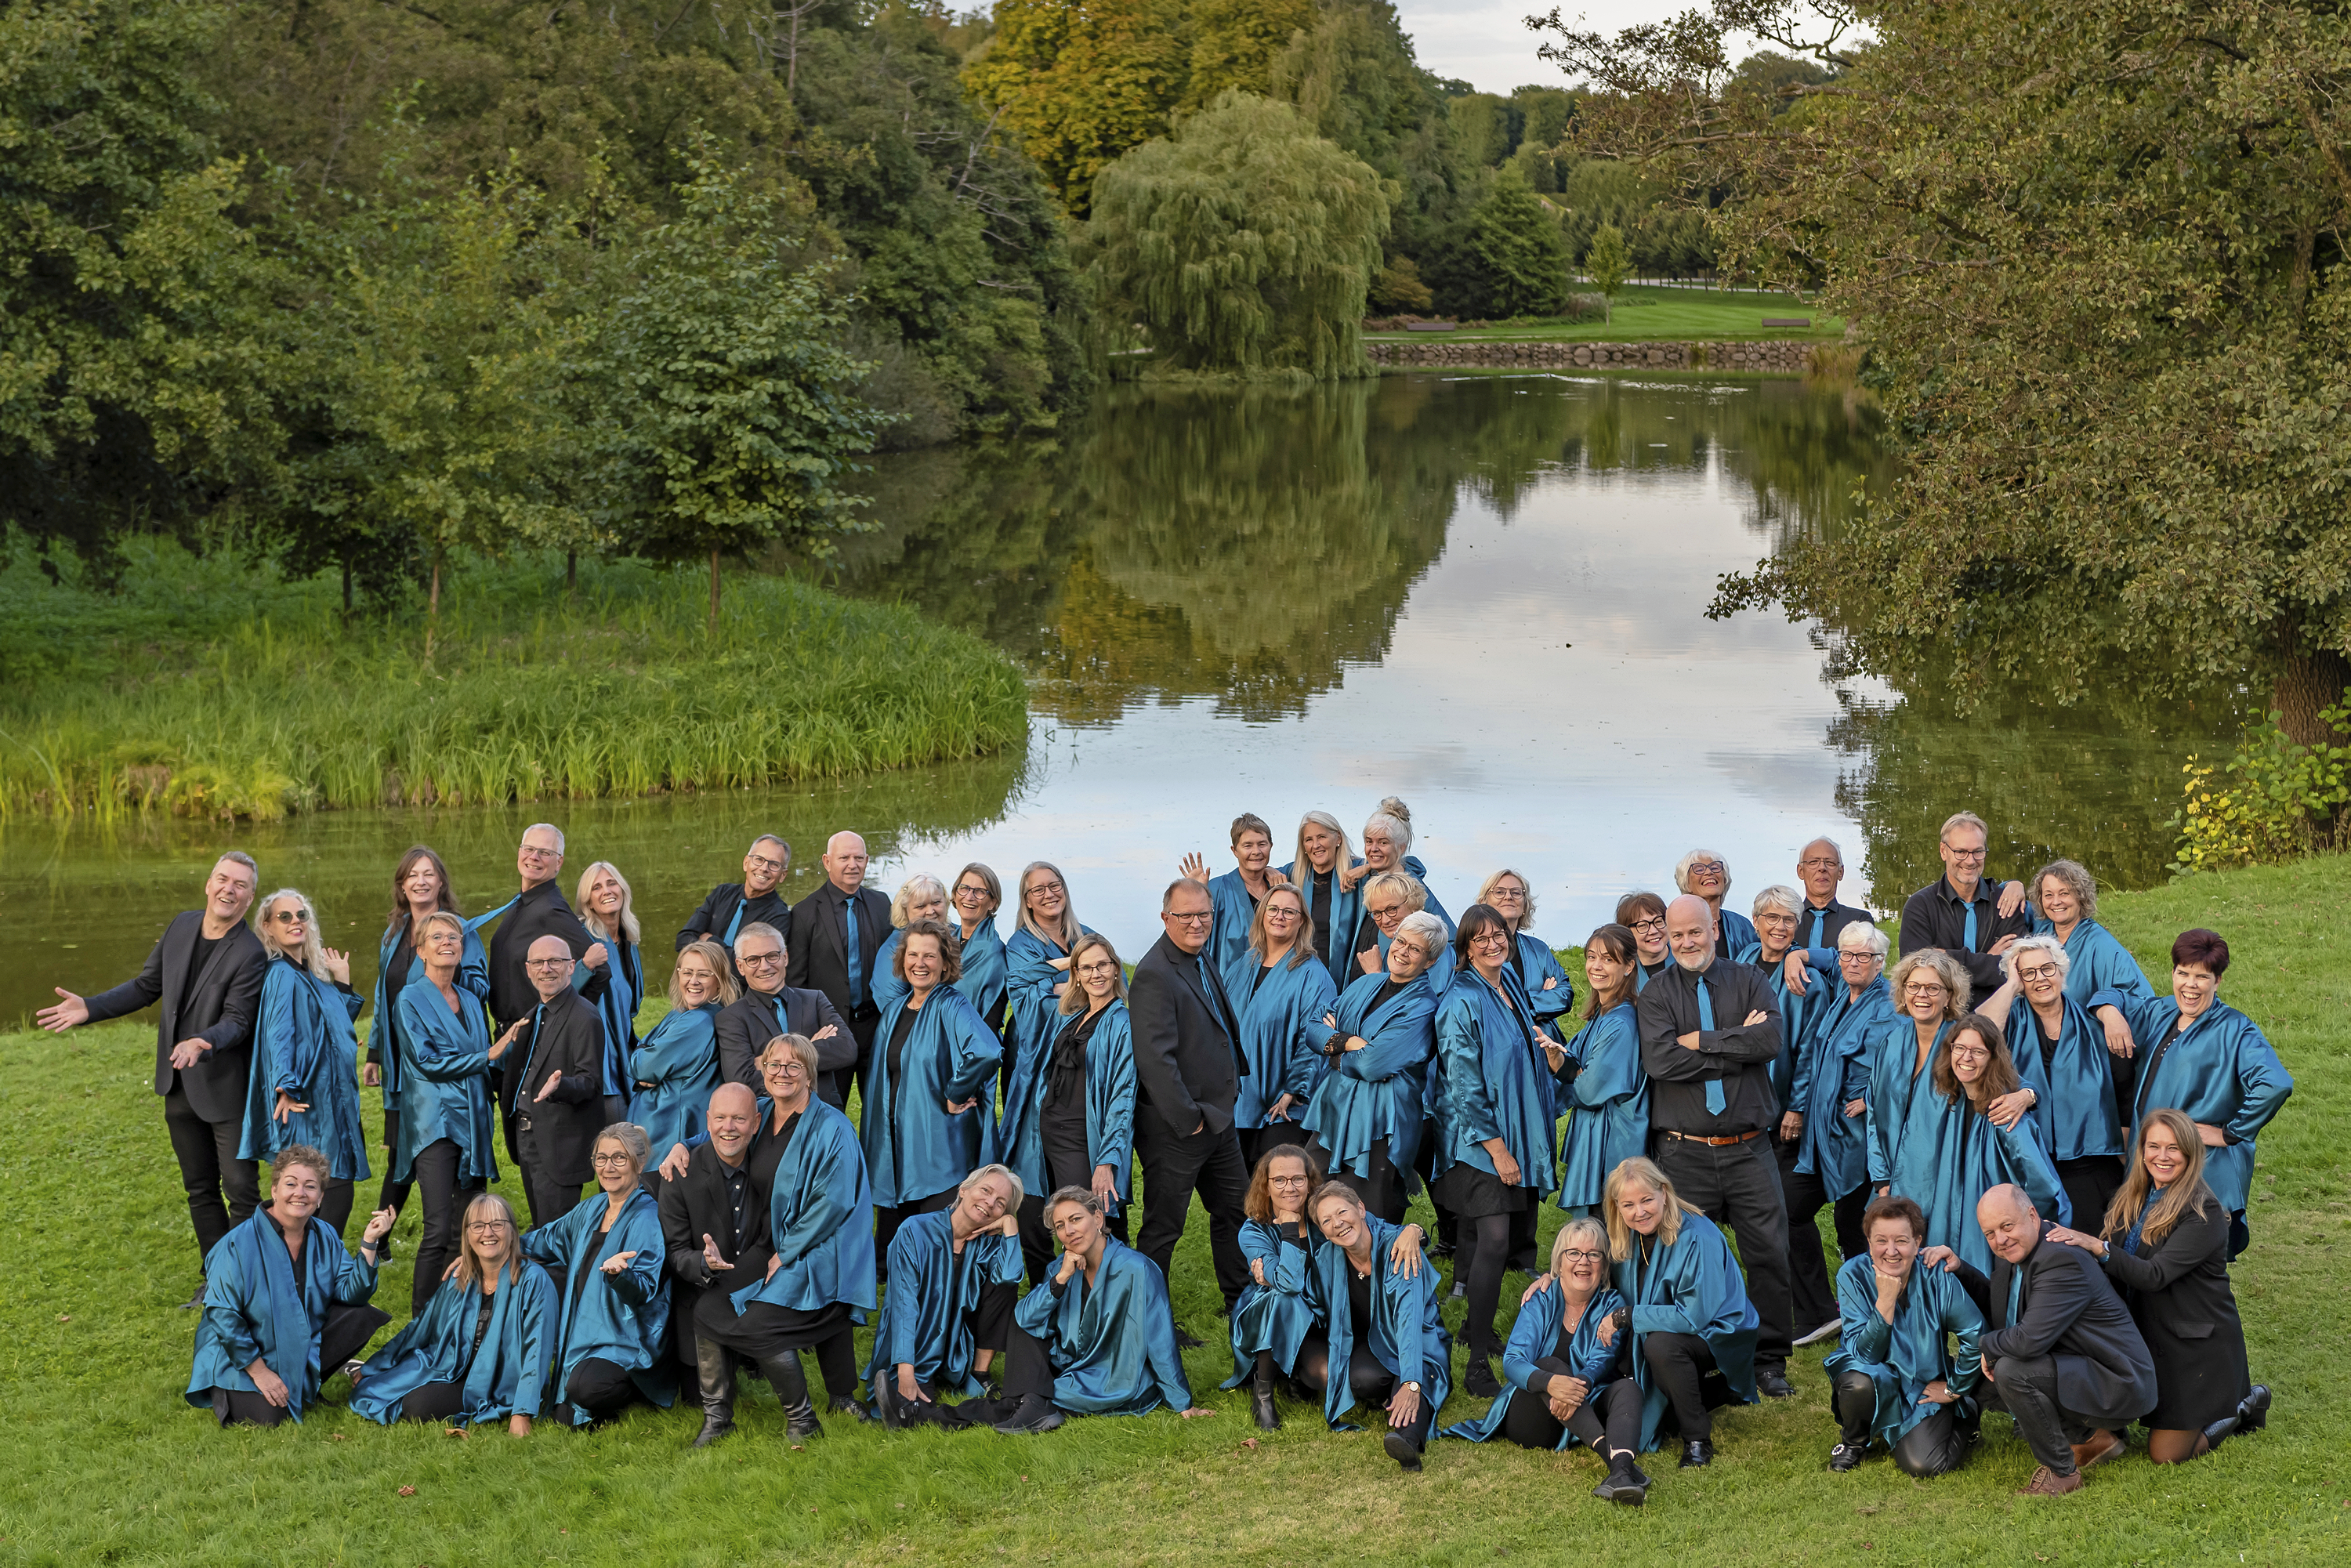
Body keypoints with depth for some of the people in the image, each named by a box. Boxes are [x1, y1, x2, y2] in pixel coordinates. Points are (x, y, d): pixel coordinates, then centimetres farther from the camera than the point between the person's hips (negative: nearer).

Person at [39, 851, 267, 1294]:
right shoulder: (181, 927, 2)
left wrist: (204, 1043, -43)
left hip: (226, 1090, -7)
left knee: (241, 1190, -1)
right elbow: (147, 986, 12)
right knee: (200, 1189, 15)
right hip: (180, 1087, 7)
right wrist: (89, 1008, 3)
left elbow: (237, 1021, -23)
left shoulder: (251, 954, -18)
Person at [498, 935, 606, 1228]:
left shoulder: (586, 1019, -14)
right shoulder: (534, 1016, 16)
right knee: (540, 1232, 15)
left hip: (560, 1147, -9)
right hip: (527, 1137, 9)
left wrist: (560, 1086, -37)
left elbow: (590, 1081, -19)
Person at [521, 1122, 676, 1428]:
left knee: (585, 1388, -31)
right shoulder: (591, 1211, 8)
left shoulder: (646, 1219, -17)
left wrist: (619, 1272, -47)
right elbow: (547, 1240, 24)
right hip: (584, 1330, 9)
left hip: (626, 1340, -9)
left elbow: (644, 1291, -25)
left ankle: (641, 1388, -3)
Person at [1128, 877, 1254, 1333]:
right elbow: (1154, 1058, -25)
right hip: (1174, 1128, -9)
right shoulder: (1155, 974, -21)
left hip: (1217, 1117, 9)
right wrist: (1188, 1119, -21)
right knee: (1163, 1226, 2)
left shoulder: (1199, 959, 9)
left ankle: (1241, 1301, 36)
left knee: (1234, 1208, 20)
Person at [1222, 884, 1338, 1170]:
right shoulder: (1241, 966, 11)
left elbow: (1314, 1039, -12)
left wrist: (1292, 1093, -16)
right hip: (1237, 1101, 5)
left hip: (1280, 1107, -5)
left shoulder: (1311, 975, -6)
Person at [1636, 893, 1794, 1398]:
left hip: (1749, 1147, 1)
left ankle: (1770, 1360, 11)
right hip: (1684, 1151, -1)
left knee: (1770, 1253, 0)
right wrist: (1737, 1043, -11)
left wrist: (1701, 1041, -11)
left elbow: (1771, 1040, -11)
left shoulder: (1749, 982, 8)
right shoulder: (1656, 994, 4)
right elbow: (1660, 1060, -13)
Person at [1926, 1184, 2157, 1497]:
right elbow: (1997, 1309, 21)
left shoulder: (2062, 1260, -26)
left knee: (2011, 1371, -27)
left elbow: (2030, 1340, -33)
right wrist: (1959, 1268, 6)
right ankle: (2090, 1437, 16)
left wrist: (1987, 1346, -13)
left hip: (2118, 1386, -10)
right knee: (1984, 1383, 13)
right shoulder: (2014, 1253, 3)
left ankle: (2061, 1471, -9)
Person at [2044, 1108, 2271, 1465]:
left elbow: (2155, 1275, -28)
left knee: (2166, 1454, -5)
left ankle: (2244, 1407, 23)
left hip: (2198, 1343, -7)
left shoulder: (2204, 1212, -19)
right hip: (2149, 1335, 7)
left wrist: (2097, 1247, -36)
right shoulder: (2136, 1200, 4)